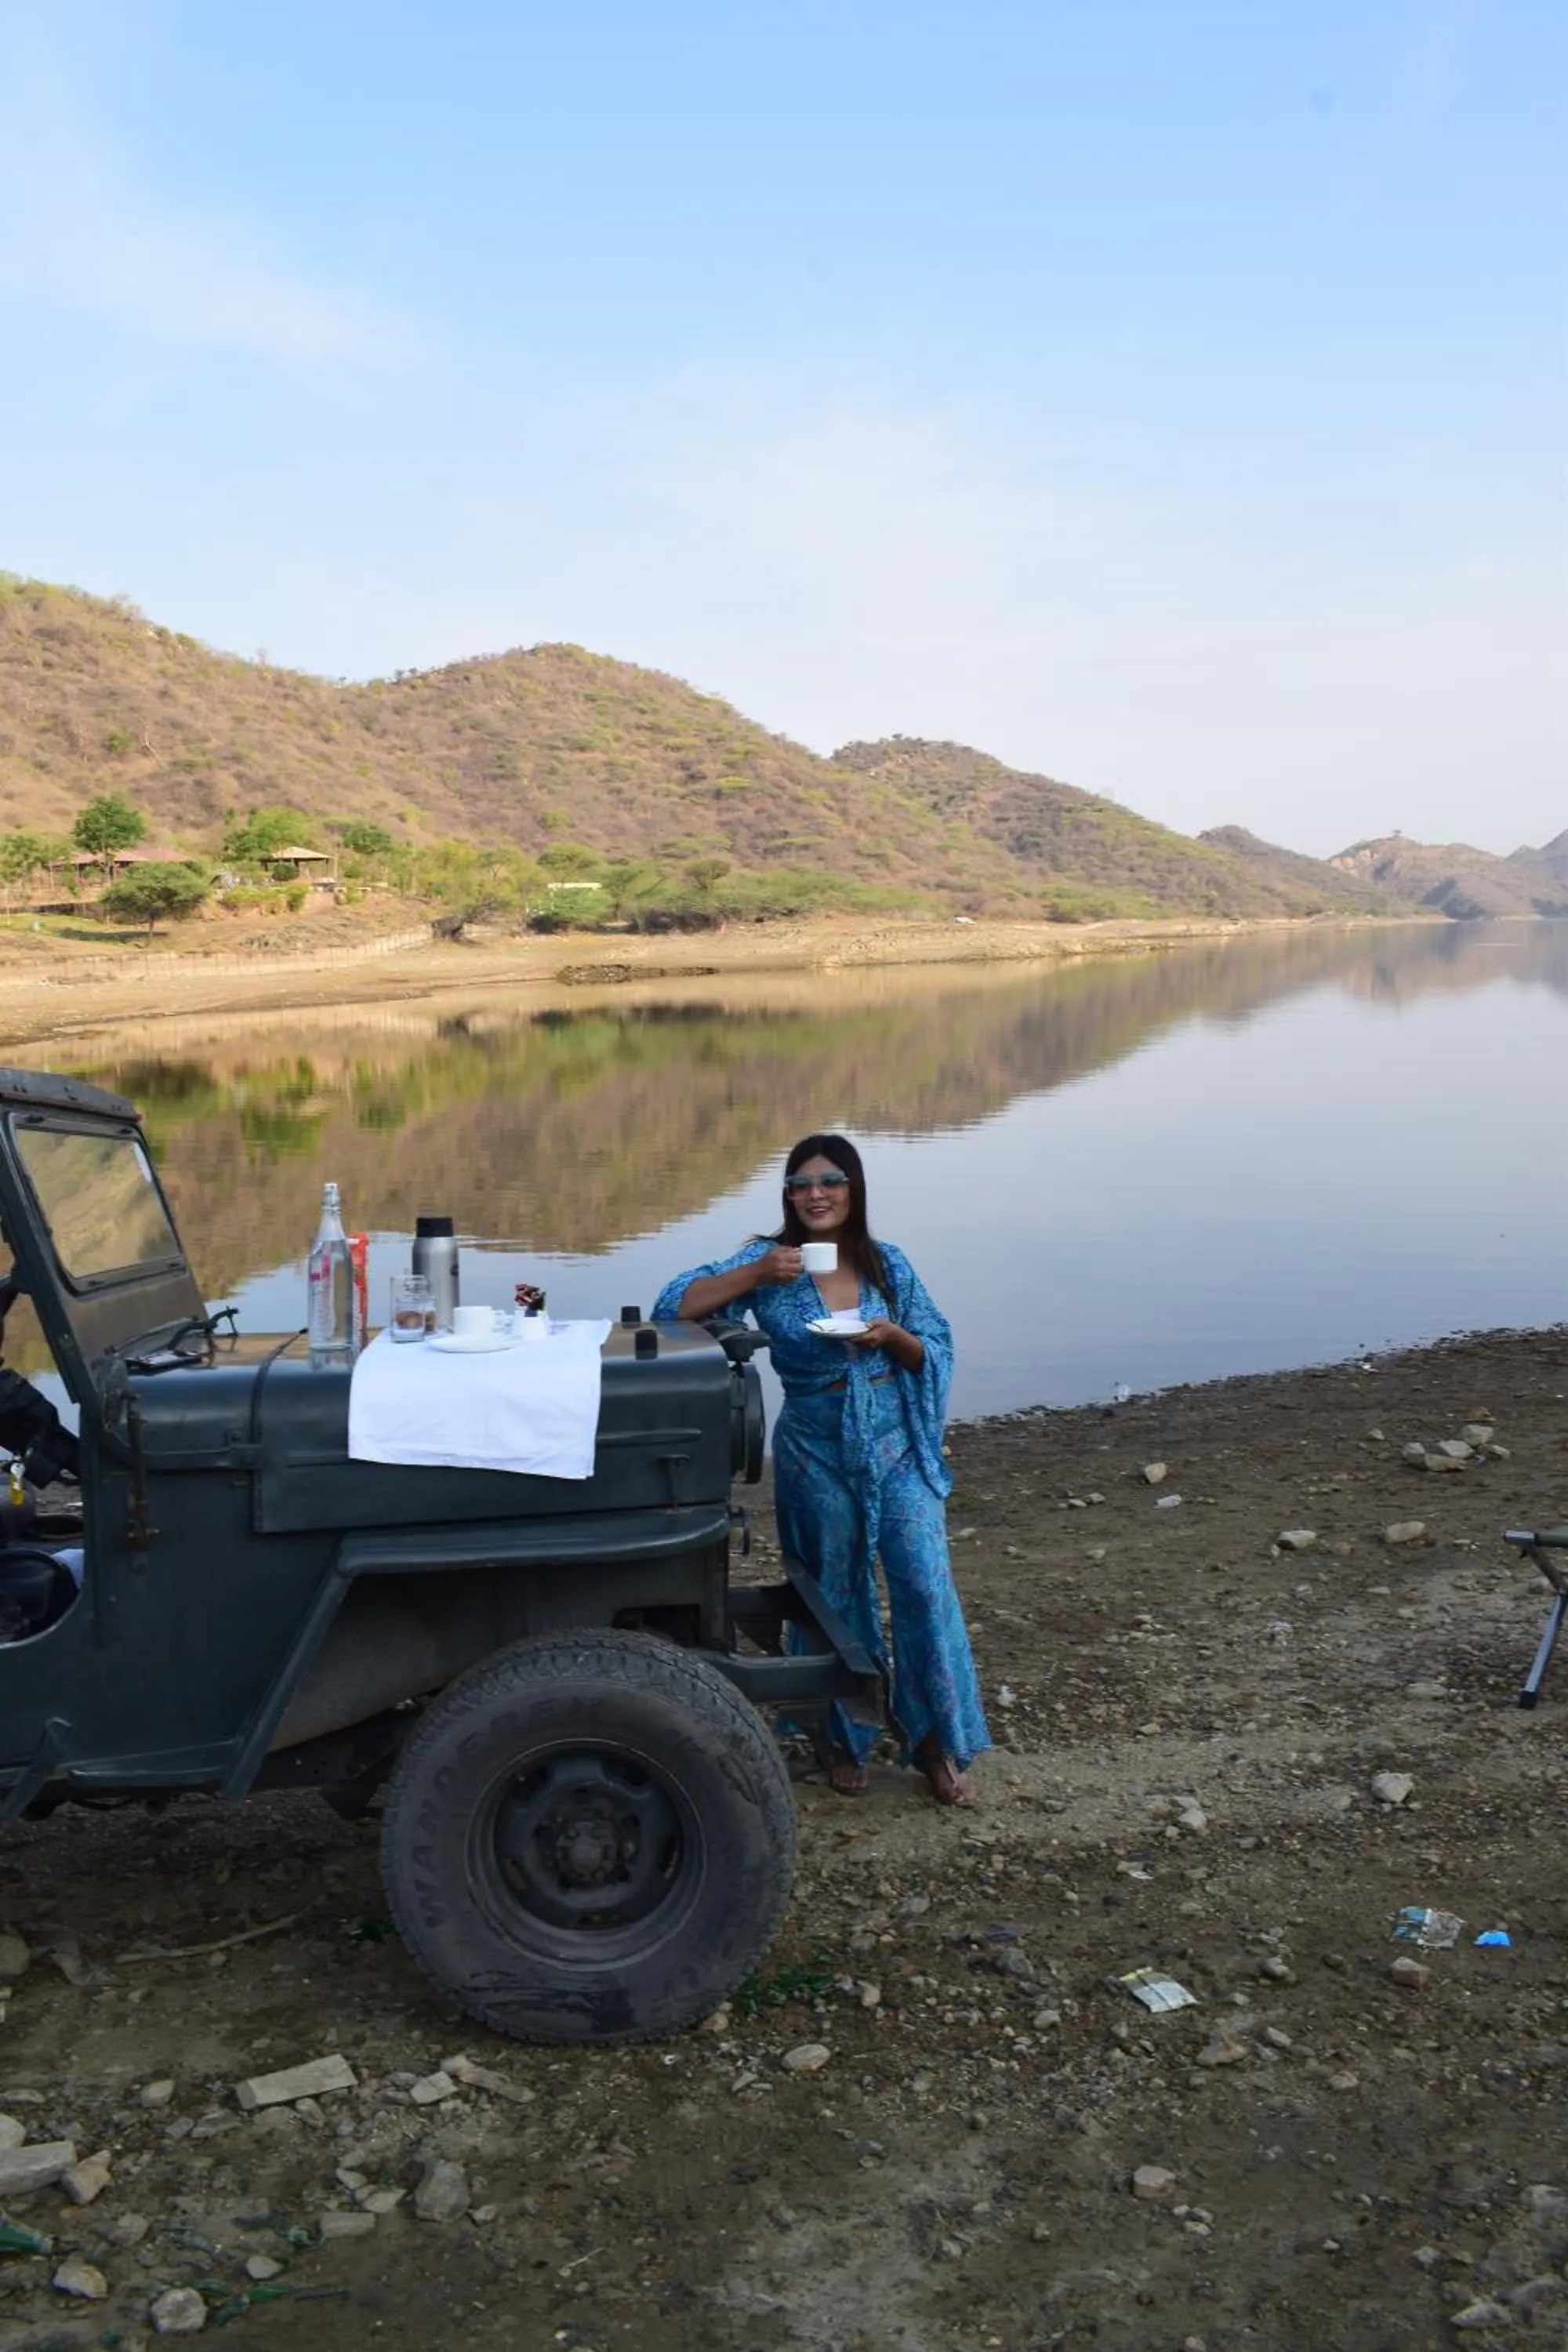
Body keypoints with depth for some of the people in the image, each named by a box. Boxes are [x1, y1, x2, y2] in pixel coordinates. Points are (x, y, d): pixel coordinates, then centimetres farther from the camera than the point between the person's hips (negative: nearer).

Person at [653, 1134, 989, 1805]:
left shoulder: (888, 1264, -1)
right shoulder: (768, 1260, -6)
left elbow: (933, 1352, 5)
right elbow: (674, 1306, -15)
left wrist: (893, 1336, -16)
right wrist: (754, 1274, -26)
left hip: (897, 1447, 1)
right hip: (816, 1454, -1)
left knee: (925, 1584, -5)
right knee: (837, 1596, 12)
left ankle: (940, 1740, 13)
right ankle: (848, 1740, 31)